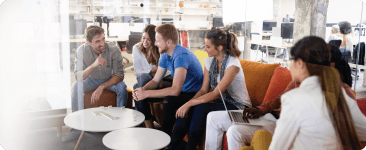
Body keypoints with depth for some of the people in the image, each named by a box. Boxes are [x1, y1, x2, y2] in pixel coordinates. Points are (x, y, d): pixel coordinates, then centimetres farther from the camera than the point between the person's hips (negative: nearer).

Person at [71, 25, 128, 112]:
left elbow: (119, 75, -22)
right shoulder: (82, 51, -22)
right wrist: (93, 65, -46)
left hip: (109, 80, 0)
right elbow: (78, 77, -28)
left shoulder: (114, 50, -24)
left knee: (122, 87, -29)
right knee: (76, 86, -28)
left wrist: (102, 87, -35)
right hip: (91, 80, 0)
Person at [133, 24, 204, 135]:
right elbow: (155, 81, 7)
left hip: (193, 94, -9)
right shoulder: (164, 55, 1)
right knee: (139, 97, -2)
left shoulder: (181, 56, -28)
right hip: (177, 90, 9)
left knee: (168, 100, -39)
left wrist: (146, 93, -31)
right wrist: (143, 89, -15)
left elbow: (175, 90, -35)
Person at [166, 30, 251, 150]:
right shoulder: (209, 61, 2)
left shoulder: (233, 64, -22)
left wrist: (189, 103, -27)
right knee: (187, 111, -19)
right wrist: (188, 104, -16)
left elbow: (215, 94, -25)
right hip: (220, 101, 7)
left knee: (201, 108, -30)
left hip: (237, 107, -6)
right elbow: (204, 90, 1)